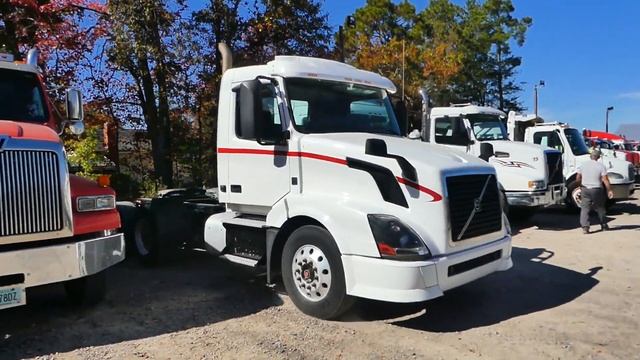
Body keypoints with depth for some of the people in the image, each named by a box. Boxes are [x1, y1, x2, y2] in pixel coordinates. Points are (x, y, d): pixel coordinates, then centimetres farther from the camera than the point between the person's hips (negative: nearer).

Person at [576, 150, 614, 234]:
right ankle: (604, 226, 28)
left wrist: (581, 185, 22)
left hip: (585, 189, 1)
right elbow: (605, 180, -12)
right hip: (597, 190, -1)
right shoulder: (601, 166, -7)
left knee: (584, 208, 1)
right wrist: (609, 190, -6)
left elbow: (578, 179, 5)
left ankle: (585, 226, -11)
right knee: (600, 208, 15)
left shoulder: (583, 165, 1)